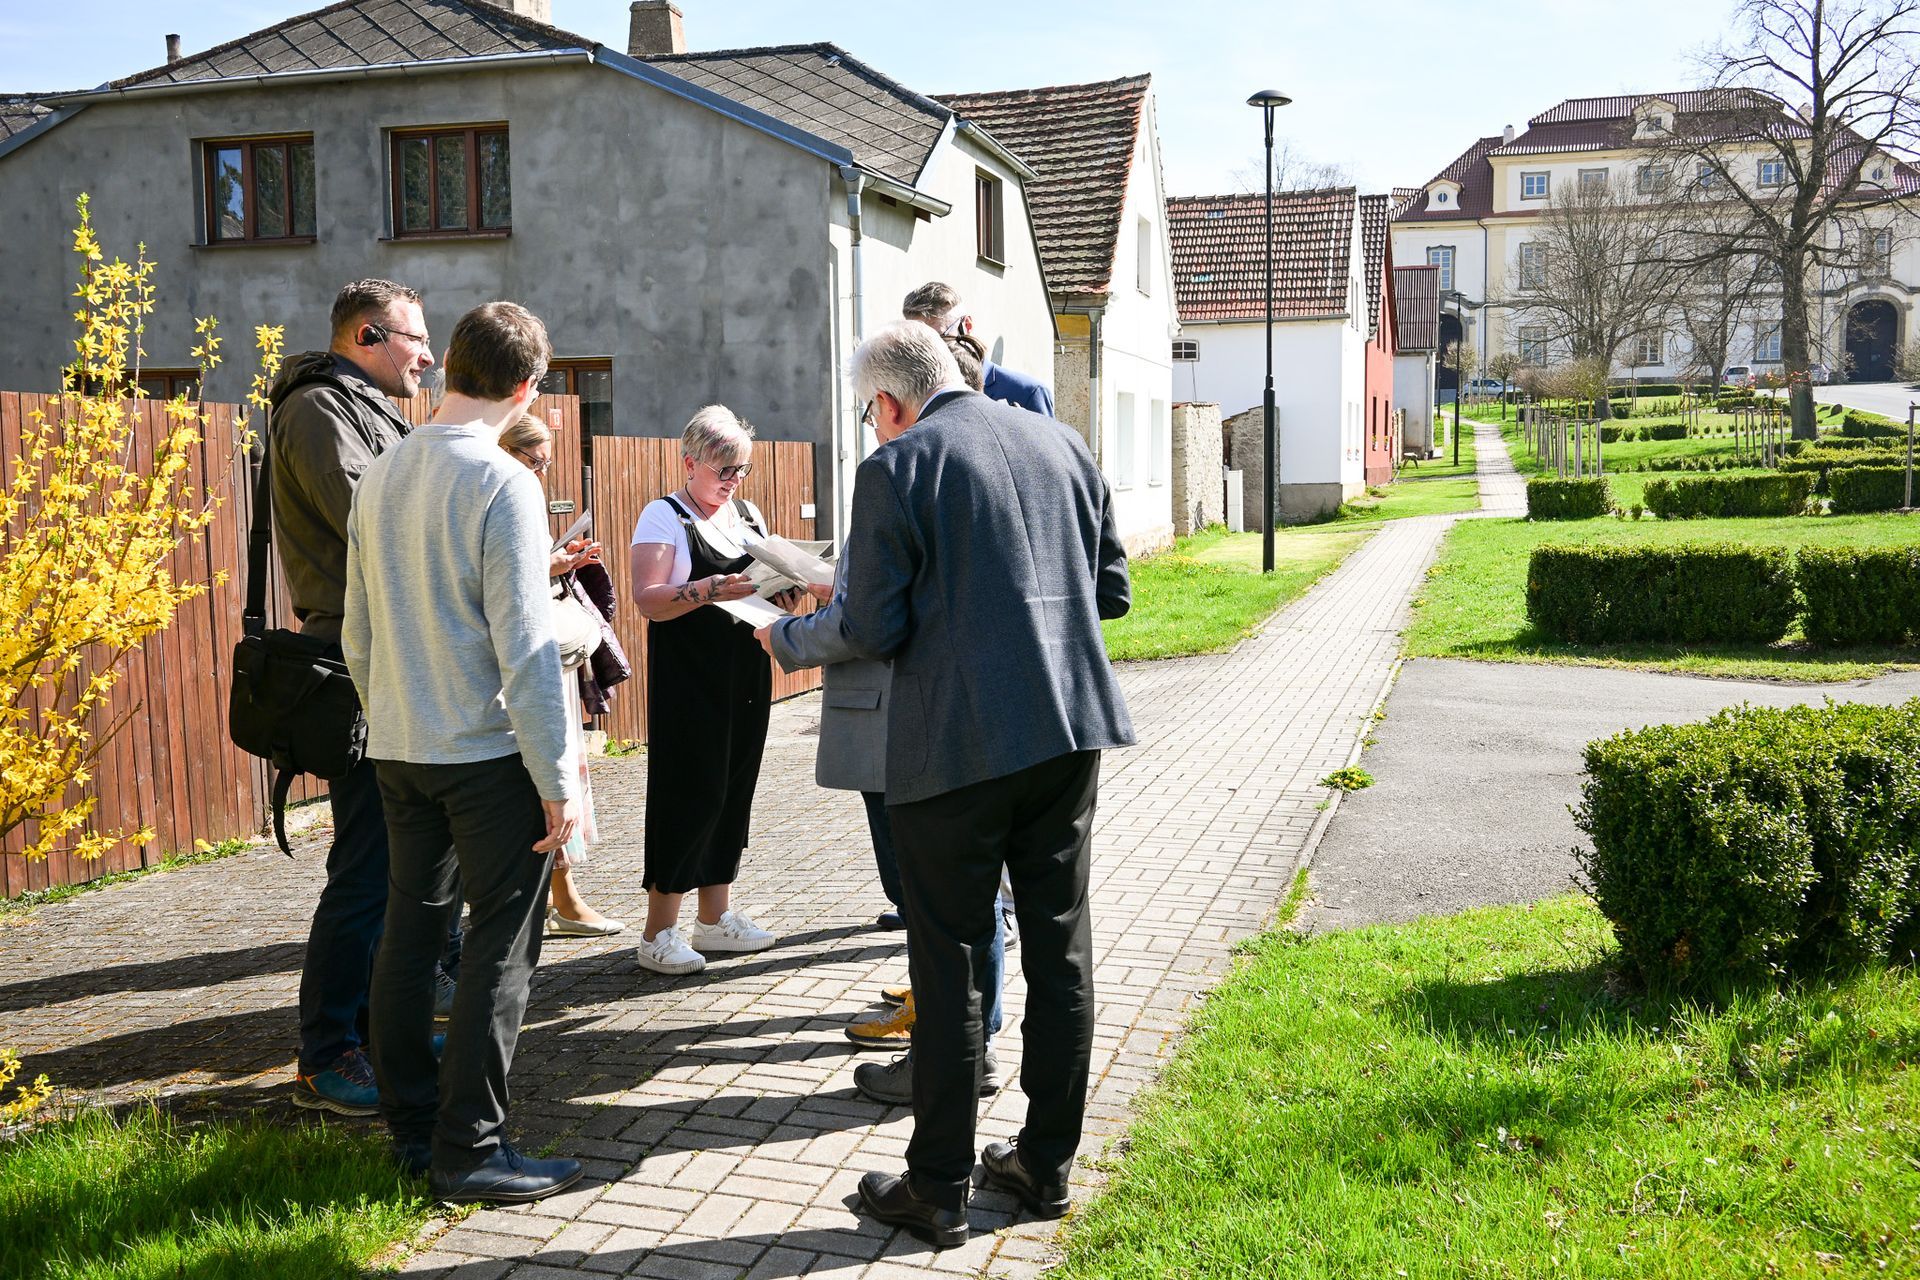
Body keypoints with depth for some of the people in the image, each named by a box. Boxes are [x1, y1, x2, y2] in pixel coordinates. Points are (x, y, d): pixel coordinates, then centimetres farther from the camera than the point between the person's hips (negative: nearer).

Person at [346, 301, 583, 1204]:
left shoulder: (380, 477, 8)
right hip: (489, 753, -7)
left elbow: (357, 633, 14)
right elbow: (523, 644, -17)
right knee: (501, 945, 1)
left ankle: (412, 1129, 23)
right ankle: (469, 1149, 5)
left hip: (397, 748, 7)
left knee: (410, 932, 13)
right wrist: (558, 778, -13)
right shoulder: (502, 483, -14)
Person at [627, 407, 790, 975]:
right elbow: (648, 599, -16)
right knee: (690, 795, -7)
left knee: (732, 793, 10)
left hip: (745, 677, 7)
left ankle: (715, 918, 21)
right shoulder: (664, 517, -6)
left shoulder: (748, 514, 15)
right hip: (689, 682, -7)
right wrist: (711, 590, -30)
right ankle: (659, 933, 1)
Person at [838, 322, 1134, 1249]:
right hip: (1071, 728, 5)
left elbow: (873, 631, -9)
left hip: (956, 745, -5)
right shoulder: (1060, 443, 8)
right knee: (1058, 948, 14)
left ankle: (939, 1191, 14)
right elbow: (1111, 591, 12)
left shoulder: (895, 468, -8)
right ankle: (1046, 1163, 26)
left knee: (948, 965, 5)